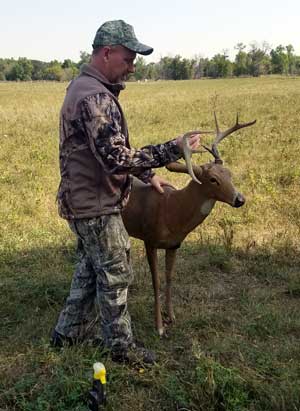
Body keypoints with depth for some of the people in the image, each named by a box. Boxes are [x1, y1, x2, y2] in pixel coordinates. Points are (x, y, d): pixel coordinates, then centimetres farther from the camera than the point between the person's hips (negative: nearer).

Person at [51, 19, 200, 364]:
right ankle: (121, 346, 25)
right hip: (96, 207, -10)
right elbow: (117, 159, -30)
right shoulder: (95, 97, -24)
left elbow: (113, 147, 17)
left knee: (90, 267, 23)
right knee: (114, 276, 6)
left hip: (82, 201, 10)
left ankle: (67, 333, 36)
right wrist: (172, 150, -26)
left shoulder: (84, 87, 10)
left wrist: (148, 175, 16)